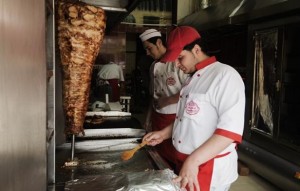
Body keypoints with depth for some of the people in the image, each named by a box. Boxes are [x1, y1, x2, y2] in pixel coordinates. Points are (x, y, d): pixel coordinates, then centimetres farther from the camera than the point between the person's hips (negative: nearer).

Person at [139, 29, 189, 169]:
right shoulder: (154, 66, 11)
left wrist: (167, 101, -15)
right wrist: (148, 120, 15)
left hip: (175, 119, -7)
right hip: (158, 119, 7)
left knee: (176, 161, 2)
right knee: (160, 158, 15)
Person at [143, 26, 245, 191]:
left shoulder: (225, 75, -17)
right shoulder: (194, 79, 11)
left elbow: (231, 128, -25)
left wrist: (193, 161, -27)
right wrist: (164, 133, 9)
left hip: (210, 171, -8)